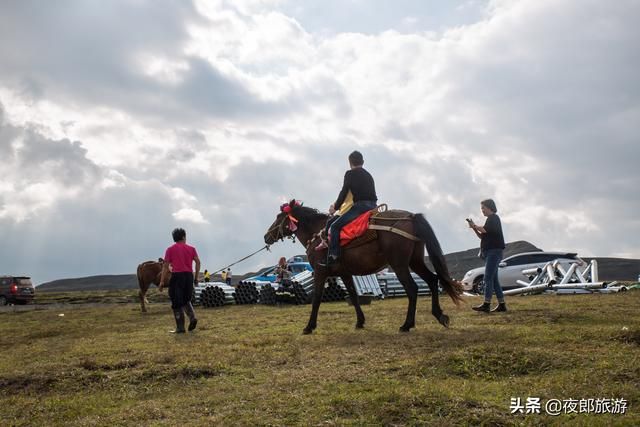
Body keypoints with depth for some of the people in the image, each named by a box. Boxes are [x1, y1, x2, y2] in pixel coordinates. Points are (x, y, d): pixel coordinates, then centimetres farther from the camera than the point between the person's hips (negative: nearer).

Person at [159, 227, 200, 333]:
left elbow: (165, 266, 0)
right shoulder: (191, 249, 12)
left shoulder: (170, 249, 6)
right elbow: (198, 262, 2)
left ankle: (180, 328, 2)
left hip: (177, 276, -3)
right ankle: (192, 317, -4)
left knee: (177, 303, 3)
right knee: (186, 300, 20)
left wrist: (162, 281, 1)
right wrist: (196, 277, 8)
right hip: (189, 276, 3)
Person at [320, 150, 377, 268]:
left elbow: (344, 192, -1)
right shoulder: (368, 175, 24)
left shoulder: (350, 174, 2)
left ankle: (333, 256, -16)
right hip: (373, 206, 8)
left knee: (334, 226, -6)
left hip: (360, 206, -8)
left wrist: (335, 207, 11)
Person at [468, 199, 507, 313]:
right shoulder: (490, 220, 25)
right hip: (489, 252, 10)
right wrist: (474, 228, 9)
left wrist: (475, 226, -5)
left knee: (488, 278, -16)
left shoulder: (494, 218, -3)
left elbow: (485, 230, -21)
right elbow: (483, 237, 22)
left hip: (494, 251, -10)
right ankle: (501, 305, 9)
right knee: (494, 279, 8)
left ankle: (486, 304, -21)